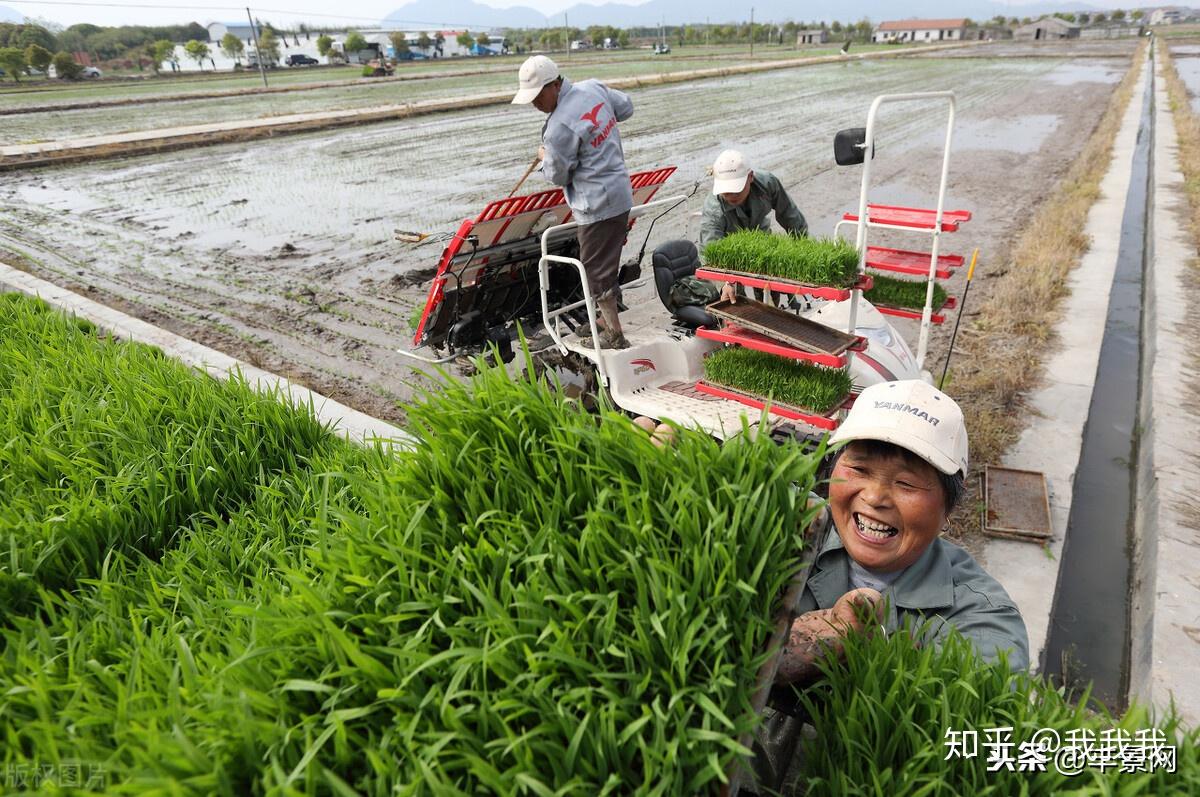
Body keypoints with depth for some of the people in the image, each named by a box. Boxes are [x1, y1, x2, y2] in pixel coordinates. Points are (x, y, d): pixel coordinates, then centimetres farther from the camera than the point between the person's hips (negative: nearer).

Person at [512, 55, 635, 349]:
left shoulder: (559, 128, -23)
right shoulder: (593, 87, 1)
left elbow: (558, 175, -10)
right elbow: (626, 108, 17)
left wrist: (544, 156, 10)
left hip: (597, 205, -9)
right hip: (620, 193, 9)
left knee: (596, 270, 3)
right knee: (607, 263, 21)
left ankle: (616, 338, 11)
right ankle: (608, 320, 35)